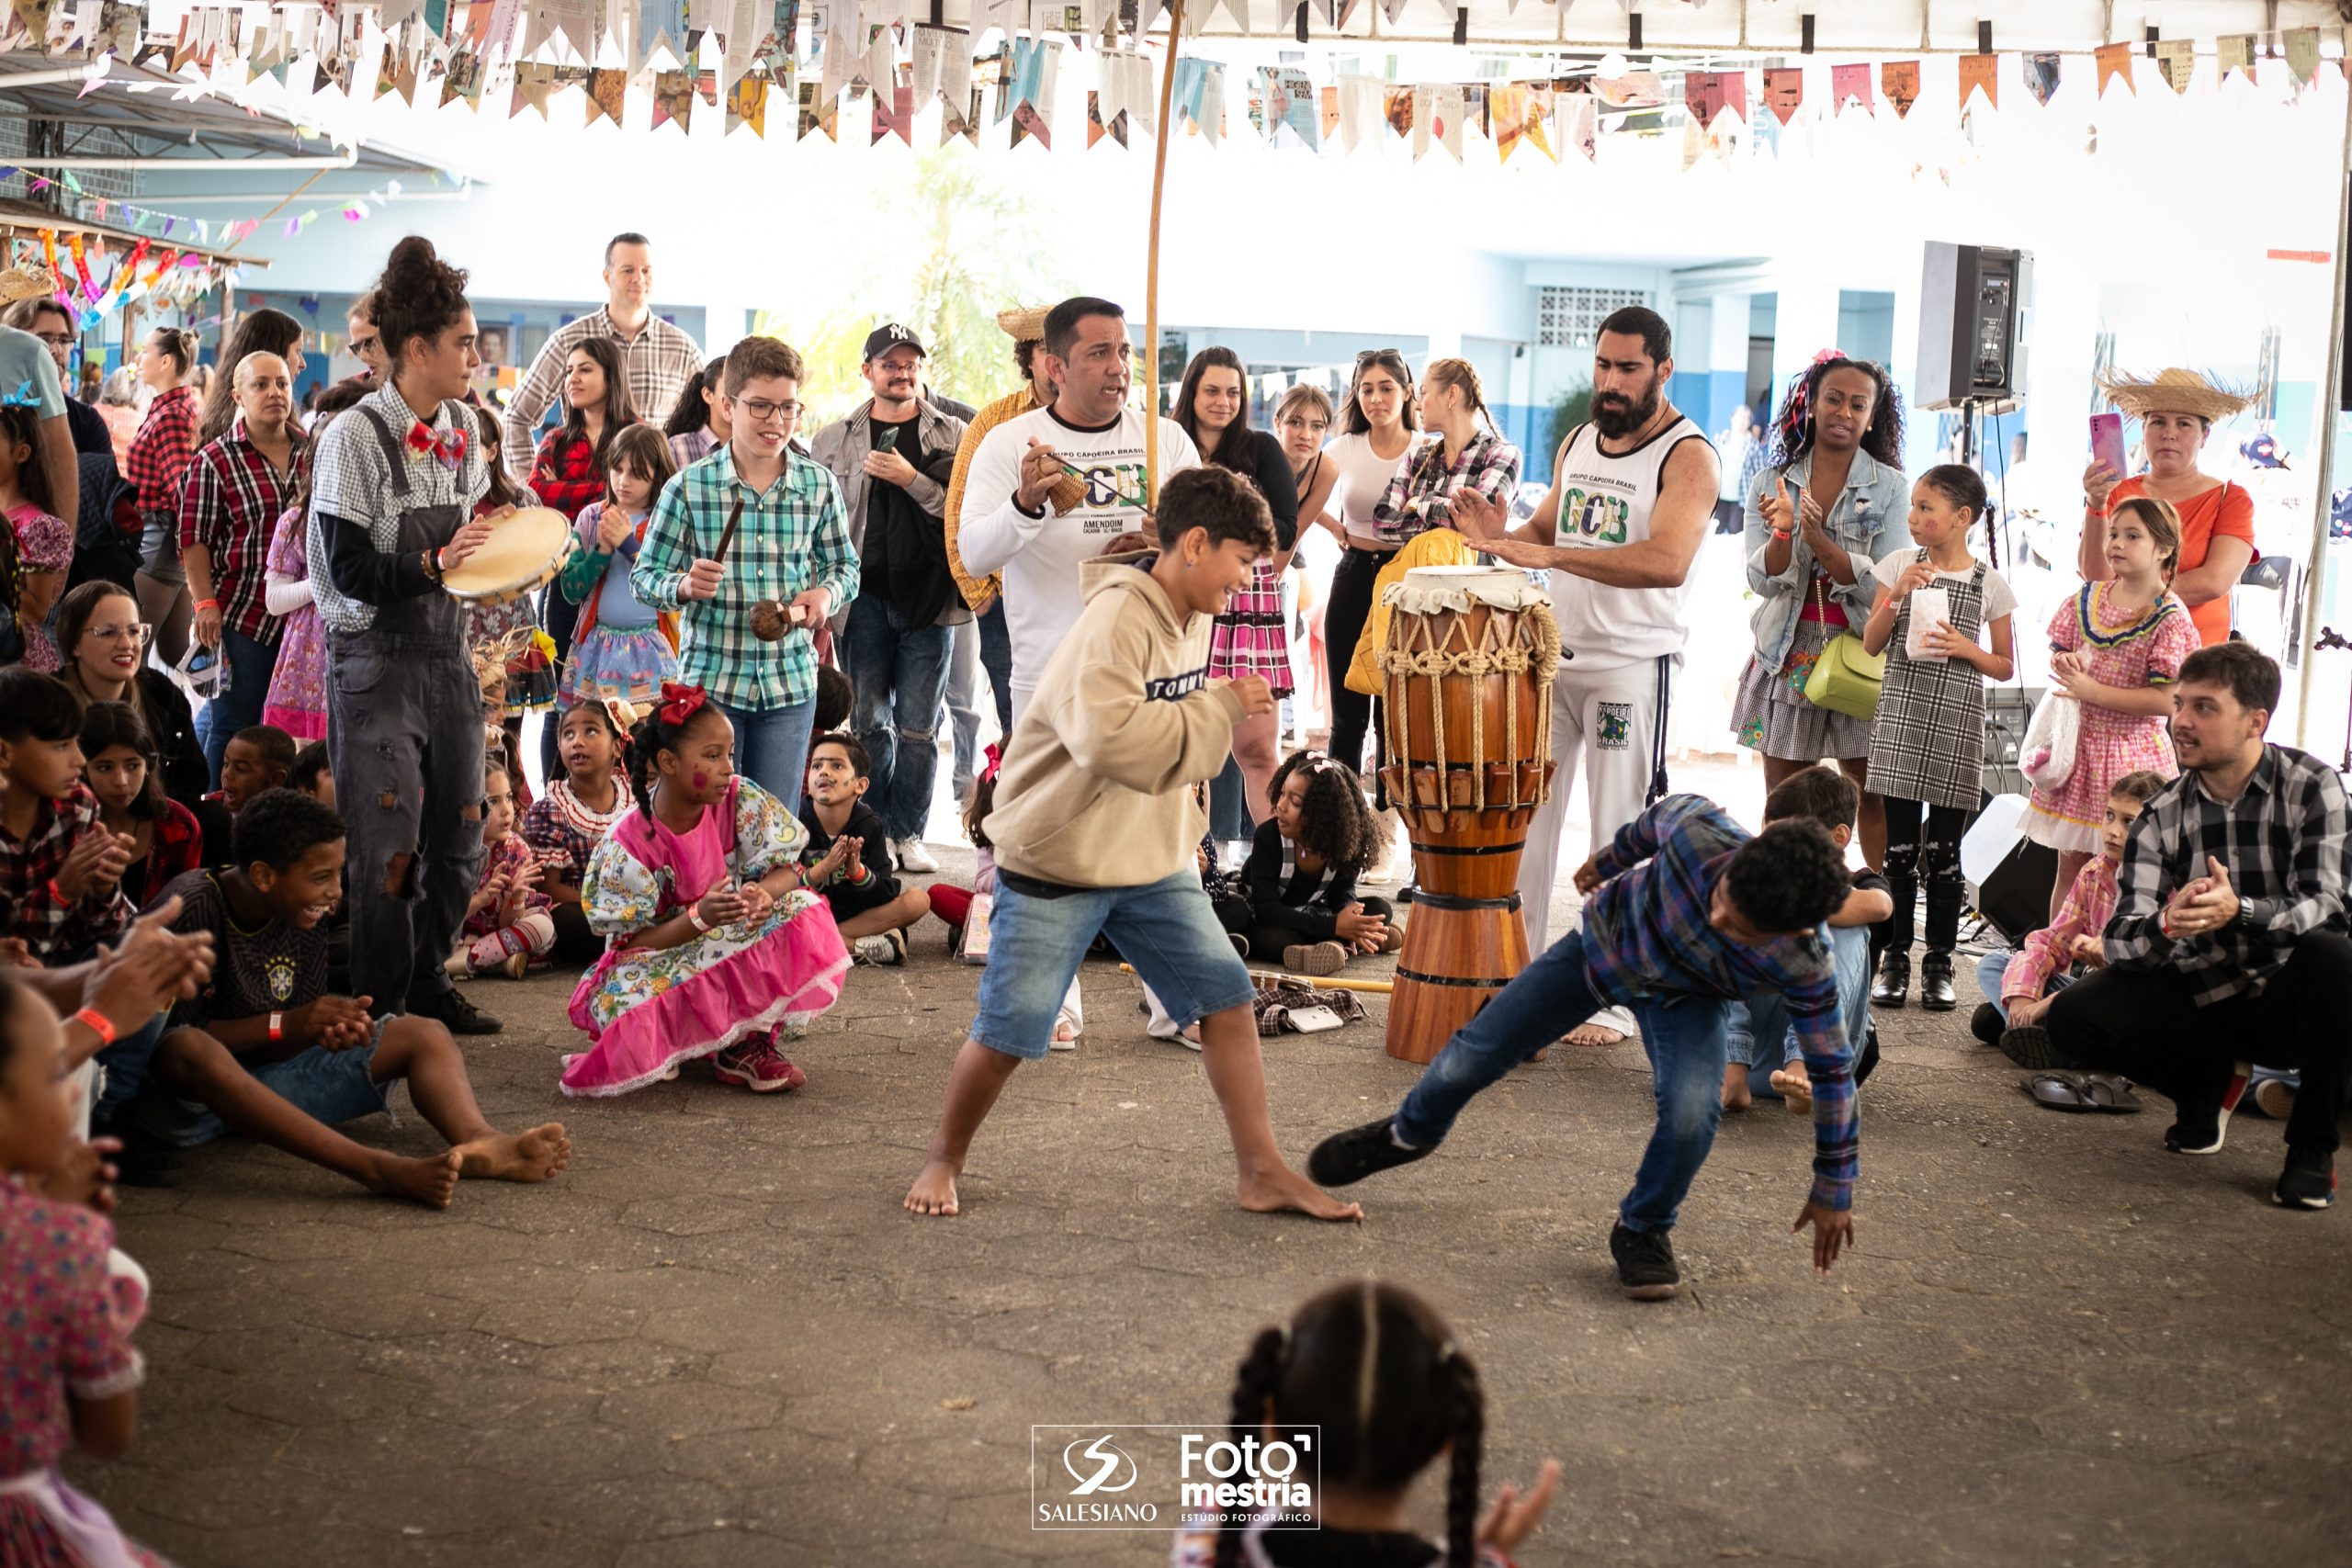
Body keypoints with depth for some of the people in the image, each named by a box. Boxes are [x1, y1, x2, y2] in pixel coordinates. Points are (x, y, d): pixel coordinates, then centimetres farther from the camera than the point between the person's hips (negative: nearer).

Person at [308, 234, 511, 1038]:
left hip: (446, 652, 7)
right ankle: (379, 1006, 7)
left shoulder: (462, 427, 9)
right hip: (375, 661, -7)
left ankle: (426, 979, 28)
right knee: (386, 840, -6)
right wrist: (434, 562, -26)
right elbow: (348, 567, -16)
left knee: (459, 832, 10)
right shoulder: (355, 437, -12)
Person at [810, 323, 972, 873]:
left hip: (928, 599, -1)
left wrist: (913, 480, -15)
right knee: (869, 721, 5)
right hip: (866, 597, 1)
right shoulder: (834, 440, 10)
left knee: (918, 726, 1)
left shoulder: (952, 436, 5)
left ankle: (909, 834, 10)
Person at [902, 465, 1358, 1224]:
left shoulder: (1195, 619, 6)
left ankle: (1263, 1173, 10)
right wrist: (1219, 707, -28)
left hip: (1154, 862, 8)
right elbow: (1108, 737, -36)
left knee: (1227, 997, 1)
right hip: (1056, 860, -8)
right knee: (1008, 1031, -1)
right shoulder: (1116, 619, -22)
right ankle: (943, 1161, 23)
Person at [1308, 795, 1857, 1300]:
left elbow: (1831, 1069, -21)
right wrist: (1611, 859, 8)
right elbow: (1665, 813, -13)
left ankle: (1643, 1230, 2)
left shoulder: (1805, 969, -37)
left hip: (1684, 997, -1)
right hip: (1608, 939, 2)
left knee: (1693, 1108, -30)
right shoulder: (1699, 832, -39)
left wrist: (1834, 1187, -10)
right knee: (1475, 1055, 5)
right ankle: (1411, 1133, 40)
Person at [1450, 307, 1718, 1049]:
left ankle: (1614, 1001, 7)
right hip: (1553, 654, 7)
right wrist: (1502, 537, -3)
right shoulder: (1578, 443, 11)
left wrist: (1549, 554, -36)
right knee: (1523, 817, 8)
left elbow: (1668, 563, -28)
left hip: (1632, 666, -7)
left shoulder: (1686, 455, -12)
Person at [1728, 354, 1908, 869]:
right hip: (1787, 655, 2)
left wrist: (1817, 539, -23)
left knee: (1873, 798, -2)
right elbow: (1762, 582, -3)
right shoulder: (1772, 482, 5)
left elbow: (1883, 584, -10)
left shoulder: (1890, 487, 0)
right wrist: (1781, 532, -23)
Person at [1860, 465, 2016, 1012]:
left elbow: (2005, 666, 6)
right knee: (1899, 846, 3)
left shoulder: (1990, 583, 1)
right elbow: (1871, 644, 3)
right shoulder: (1901, 564, 5)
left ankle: (1939, 962, 10)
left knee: (1943, 851, 2)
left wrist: (1965, 648, -11)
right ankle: (1895, 957, 10)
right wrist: (1898, 594, -11)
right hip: (1900, 718, 1)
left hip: (1956, 721, -1)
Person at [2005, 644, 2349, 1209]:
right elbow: (2119, 940, -12)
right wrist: (2166, 926, -37)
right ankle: (2208, 1081, 11)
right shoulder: (2163, 815, -3)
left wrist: (2240, 911, -44)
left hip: (2288, 995, -3)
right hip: (2203, 1000, 3)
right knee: (2071, 1018, -19)